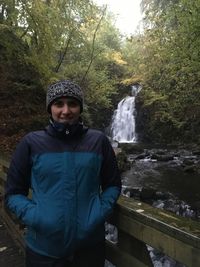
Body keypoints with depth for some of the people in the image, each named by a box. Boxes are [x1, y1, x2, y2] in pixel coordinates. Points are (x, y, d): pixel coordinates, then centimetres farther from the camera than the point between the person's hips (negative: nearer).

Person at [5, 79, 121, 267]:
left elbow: (112, 185, 5)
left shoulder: (98, 141, -4)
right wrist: (35, 218, -15)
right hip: (43, 248, -1)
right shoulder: (31, 143, -7)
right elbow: (13, 193, -1)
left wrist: (101, 212, -10)